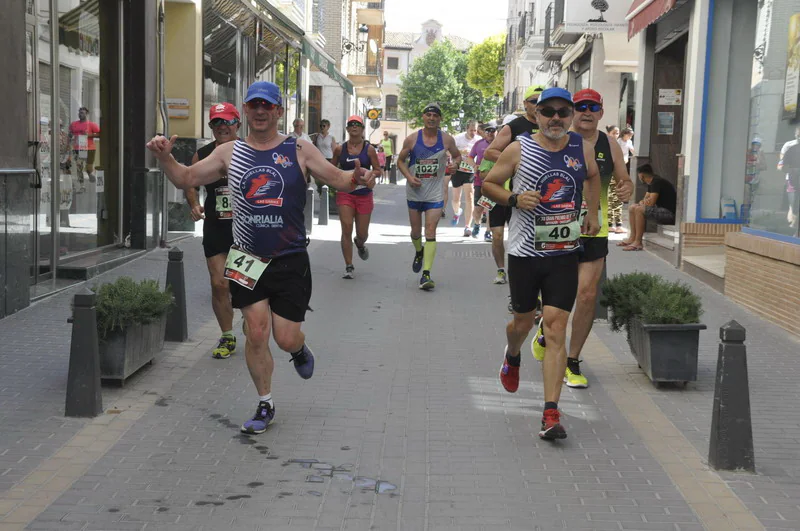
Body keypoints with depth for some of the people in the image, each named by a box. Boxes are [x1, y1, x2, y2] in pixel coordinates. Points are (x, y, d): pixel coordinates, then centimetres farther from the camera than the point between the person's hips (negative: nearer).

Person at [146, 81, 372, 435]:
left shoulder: (299, 151, 0)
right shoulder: (229, 153, 5)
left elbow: (336, 178, -1)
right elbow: (186, 178, 8)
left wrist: (355, 178, -24)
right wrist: (165, 158, -11)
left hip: (290, 261, -1)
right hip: (248, 259, 1)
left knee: (286, 338, -1)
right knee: (256, 333, -2)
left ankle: (300, 350, 38)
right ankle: (265, 405, 17)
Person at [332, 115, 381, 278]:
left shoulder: (369, 149, -2)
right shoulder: (340, 149, 1)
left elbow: (378, 171, 1)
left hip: (364, 194, 0)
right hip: (345, 193, 0)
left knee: (362, 233, 7)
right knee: (346, 229, -13)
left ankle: (359, 243, 47)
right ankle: (349, 266, -5)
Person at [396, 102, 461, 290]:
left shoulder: (446, 139, -3)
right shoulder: (412, 139, -5)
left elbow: (457, 155, 14)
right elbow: (401, 160, 5)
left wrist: (455, 163, -10)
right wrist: (409, 177, -13)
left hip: (435, 194, -1)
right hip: (415, 192, 1)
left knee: (430, 232, -11)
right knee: (415, 231, 13)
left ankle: (426, 274, -13)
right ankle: (419, 252, 48)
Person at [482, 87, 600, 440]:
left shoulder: (583, 148, 4)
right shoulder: (519, 150, -4)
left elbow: (593, 176, 25)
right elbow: (488, 184, 4)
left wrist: (592, 213, 16)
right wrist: (514, 199, -13)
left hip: (564, 254, 1)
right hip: (525, 252, -1)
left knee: (556, 330, -8)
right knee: (523, 321, 15)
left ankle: (551, 414, -9)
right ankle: (512, 358, 54)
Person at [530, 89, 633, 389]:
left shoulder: (609, 145, 5)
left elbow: (624, 180, 14)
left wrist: (627, 188, -9)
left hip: (594, 231, 2)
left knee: (588, 295, -4)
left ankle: (572, 362, 12)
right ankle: (545, 331, 40)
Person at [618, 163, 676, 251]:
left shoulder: (656, 182, -17)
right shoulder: (651, 183, 14)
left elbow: (651, 202, -23)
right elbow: (646, 199, 18)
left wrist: (643, 202, -1)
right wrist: (642, 202, -7)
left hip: (670, 213, -11)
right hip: (661, 210, 11)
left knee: (639, 209, -26)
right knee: (632, 208, 9)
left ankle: (638, 243, -24)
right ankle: (632, 238, 4)